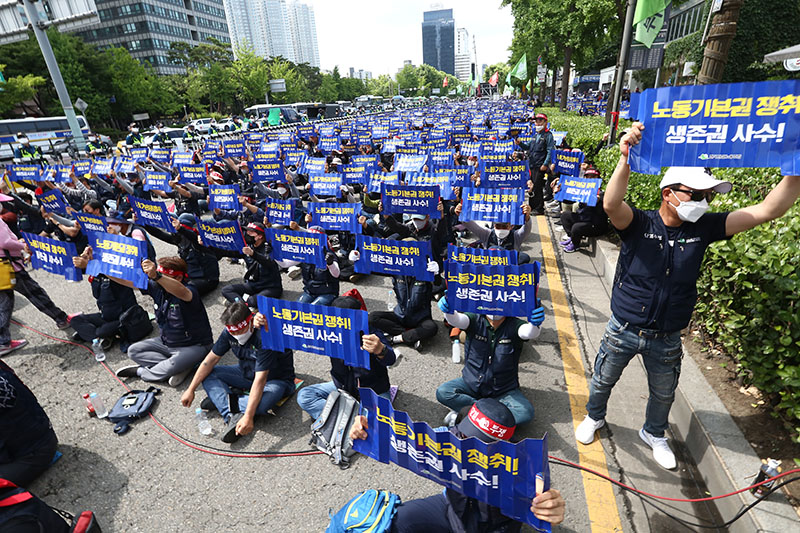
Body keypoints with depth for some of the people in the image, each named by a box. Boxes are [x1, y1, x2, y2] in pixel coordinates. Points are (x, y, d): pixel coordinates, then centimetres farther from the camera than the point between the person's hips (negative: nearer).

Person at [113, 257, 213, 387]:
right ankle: (179, 367, -11)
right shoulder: (158, 287, -4)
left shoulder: (189, 290, -26)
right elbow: (125, 280, -1)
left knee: (171, 367, -31)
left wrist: (156, 276, -65)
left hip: (194, 346, -8)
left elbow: (181, 292, -51)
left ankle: (141, 371, 4)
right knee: (133, 351, -2)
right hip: (167, 342, 8)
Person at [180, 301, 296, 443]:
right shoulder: (230, 332, -12)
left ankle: (221, 400, -10)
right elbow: (211, 359, -2)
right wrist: (191, 389, -5)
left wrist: (248, 416, -41)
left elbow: (260, 380, -38)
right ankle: (232, 416, -19)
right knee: (207, 374, -8)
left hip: (278, 379, -7)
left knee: (261, 404, -38)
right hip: (247, 372, 7)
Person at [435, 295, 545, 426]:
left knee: (526, 412, -24)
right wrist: (449, 312, -53)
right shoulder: (476, 320, -10)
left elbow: (529, 332, -33)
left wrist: (535, 324, -58)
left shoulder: (514, 326, -13)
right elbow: (456, 320, -29)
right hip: (471, 383, 1)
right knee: (442, 392, -18)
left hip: (504, 390, 0)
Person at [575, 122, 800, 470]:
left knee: (664, 393, 25)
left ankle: (654, 434, 54)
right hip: (623, 330, -3)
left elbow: (767, 210, -9)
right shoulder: (638, 224, -17)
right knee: (603, 380, 19)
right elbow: (611, 205, -38)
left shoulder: (703, 228, -5)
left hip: (666, 338, 4)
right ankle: (594, 416, 49)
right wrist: (626, 159, -51)